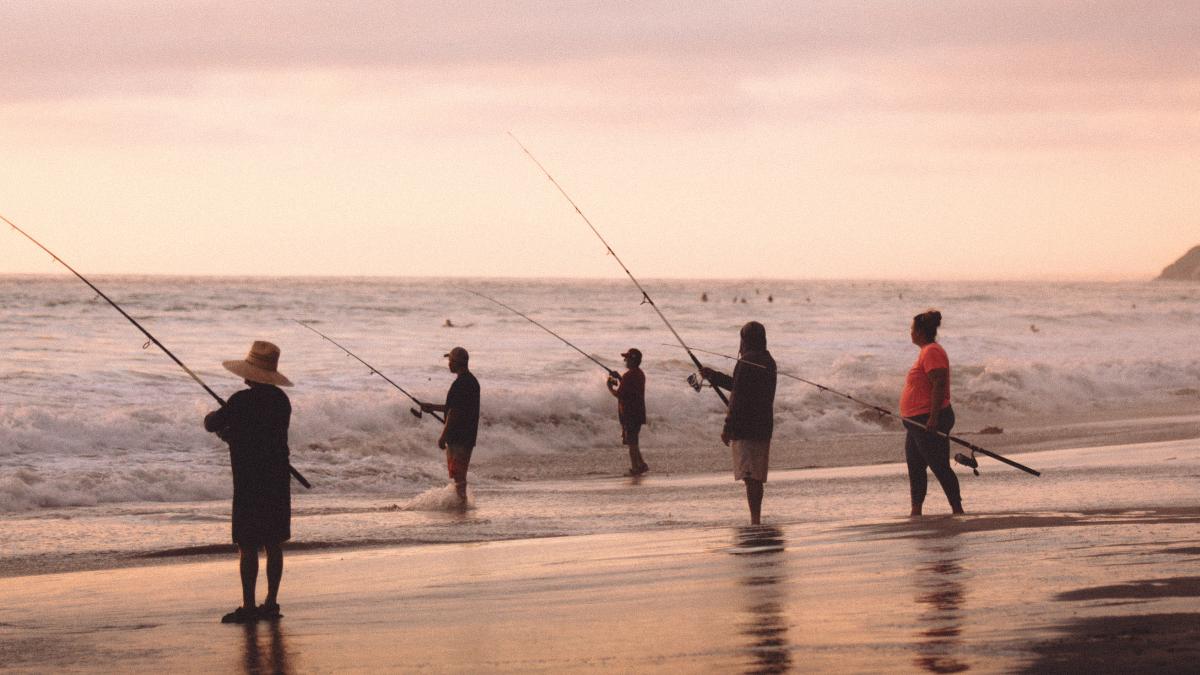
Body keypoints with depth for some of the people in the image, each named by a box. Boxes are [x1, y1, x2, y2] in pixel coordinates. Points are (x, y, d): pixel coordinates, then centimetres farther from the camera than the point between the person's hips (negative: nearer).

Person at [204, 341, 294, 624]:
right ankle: (271, 603, 16)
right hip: (278, 481, 7)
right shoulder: (281, 400, 8)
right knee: (273, 544, 11)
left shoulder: (242, 401, -16)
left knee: (248, 546, -3)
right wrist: (231, 434, 23)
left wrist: (213, 417, 14)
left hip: (250, 484, -7)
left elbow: (212, 425, -8)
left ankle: (248, 606, -3)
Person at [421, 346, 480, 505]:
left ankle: (460, 503, -5)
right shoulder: (472, 381, 13)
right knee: (460, 475, 17)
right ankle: (462, 503, 21)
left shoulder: (460, 384, -19)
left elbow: (454, 413, -21)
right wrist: (432, 407, 29)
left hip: (458, 437, -10)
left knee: (457, 474, -5)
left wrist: (443, 436, -15)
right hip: (468, 436, 10)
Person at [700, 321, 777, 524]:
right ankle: (756, 520, 17)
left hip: (745, 428, -8)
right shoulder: (768, 362, 14)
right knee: (756, 477, 13)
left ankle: (754, 520, -13)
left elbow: (739, 397, -18)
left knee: (750, 477, -9)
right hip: (763, 428, 8)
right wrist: (714, 376, 33)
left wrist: (728, 428, -14)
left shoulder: (746, 363, -14)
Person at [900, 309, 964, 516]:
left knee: (939, 467, -9)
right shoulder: (927, 352, 18)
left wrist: (933, 418, -28)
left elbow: (939, 385, -24)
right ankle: (916, 513, 14)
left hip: (929, 422, -11)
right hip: (919, 421, 11)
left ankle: (957, 510, -7)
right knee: (915, 467, 11)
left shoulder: (932, 352, -15)